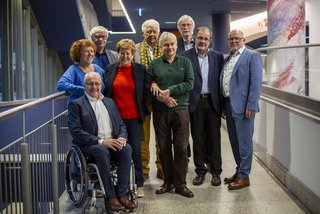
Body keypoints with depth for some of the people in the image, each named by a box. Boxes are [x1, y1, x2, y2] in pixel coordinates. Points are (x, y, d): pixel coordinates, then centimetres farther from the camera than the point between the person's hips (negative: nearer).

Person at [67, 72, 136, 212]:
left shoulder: (110, 102, 20)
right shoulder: (76, 104, 3)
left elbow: (121, 125, 18)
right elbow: (76, 132, -9)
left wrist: (122, 138, -7)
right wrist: (101, 141, -20)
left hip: (112, 142, 4)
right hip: (89, 145, -4)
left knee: (127, 148, -27)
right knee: (102, 151, -36)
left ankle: (122, 194, -23)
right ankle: (110, 197, -28)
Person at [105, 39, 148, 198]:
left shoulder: (140, 69, 1)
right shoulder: (110, 69, 7)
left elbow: (146, 91, 8)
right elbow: (106, 92, 11)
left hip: (134, 117, -2)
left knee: (136, 150, -1)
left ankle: (139, 184, 10)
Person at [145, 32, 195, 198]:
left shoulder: (185, 62, 7)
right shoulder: (154, 64, 8)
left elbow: (189, 83, -3)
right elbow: (147, 85, 2)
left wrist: (169, 91, -12)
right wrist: (163, 97, -13)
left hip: (180, 110, -1)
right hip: (160, 111, 1)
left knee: (181, 148, -1)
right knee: (164, 148, 7)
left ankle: (180, 184, 9)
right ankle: (168, 182, 19)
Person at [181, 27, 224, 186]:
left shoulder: (218, 57, 7)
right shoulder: (185, 56, 0)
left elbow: (221, 80, 6)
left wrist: (223, 104, 0)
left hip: (213, 102, 1)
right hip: (195, 103, -1)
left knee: (214, 138, 6)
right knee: (197, 139, 8)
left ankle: (215, 171, 16)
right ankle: (200, 170, 20)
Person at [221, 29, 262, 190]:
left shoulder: (252, 56, -5)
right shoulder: (227, 58, 16)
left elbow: (256, 82, -12)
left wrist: (251, 105, -18)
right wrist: (223, 105, 12)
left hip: (243, 105, -7)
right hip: (228, 104, 7)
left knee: (244, 141, -1)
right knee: (234, 140, 15)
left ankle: (244, 176, 7)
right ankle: (239, 171, 27)